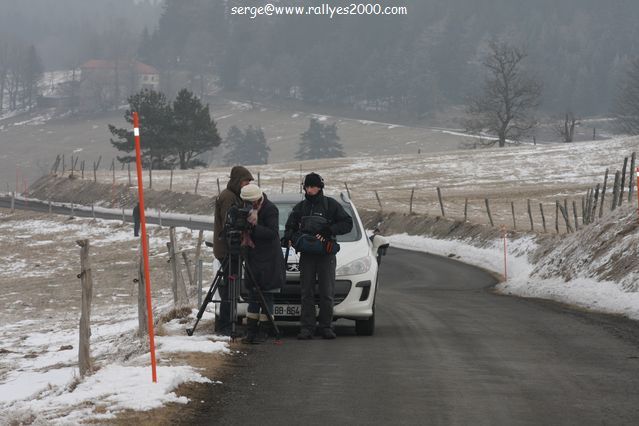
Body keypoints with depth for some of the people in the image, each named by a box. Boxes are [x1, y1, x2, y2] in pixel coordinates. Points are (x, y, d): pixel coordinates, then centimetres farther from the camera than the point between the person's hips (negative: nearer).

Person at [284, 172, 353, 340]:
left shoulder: (331, 205, 2)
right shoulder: (300, 207, 14)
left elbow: (347, 224, -3)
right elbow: (290, 227, 20)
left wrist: (329, 230, -18)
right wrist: (289, 237, -3)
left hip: (326, 255, -3)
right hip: (306, 255, 3)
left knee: (327, 293, -1)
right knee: (307, 293, 0)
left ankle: (326, 326, 5)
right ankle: (307, 328, 0)